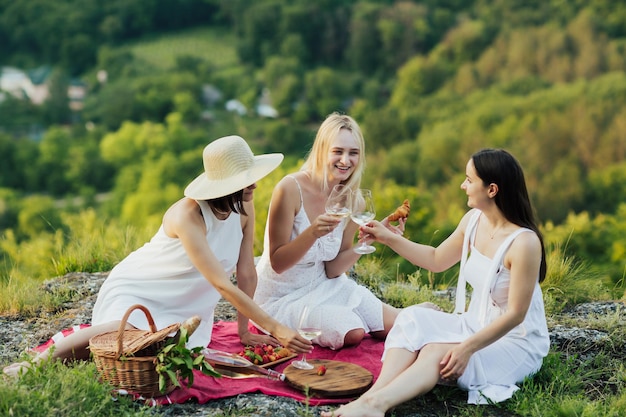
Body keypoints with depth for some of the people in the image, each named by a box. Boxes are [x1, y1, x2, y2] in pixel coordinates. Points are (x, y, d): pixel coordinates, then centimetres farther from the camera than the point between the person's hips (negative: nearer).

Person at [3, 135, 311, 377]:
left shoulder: (244, 208, -9)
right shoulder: (188, 216, -29)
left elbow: (246, 273, -2)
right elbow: (222, 284, -33)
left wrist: (244, 330, 0)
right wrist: (275, 328, -32)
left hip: (186, 304, 6)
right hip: (139, 289, -6)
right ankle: (39, 361, -15)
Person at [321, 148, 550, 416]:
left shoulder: (524, 243, -25)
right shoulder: (474, 220, -1)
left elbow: (515, 315, -23)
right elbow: (437, 260, 13)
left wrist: (467, 348, -29)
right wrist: (389, 238, 6)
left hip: (517, 343, -7)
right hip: (476, 325, 7)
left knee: (438, 353, -31)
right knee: (412, 320, -19)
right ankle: (374, 394, -37)